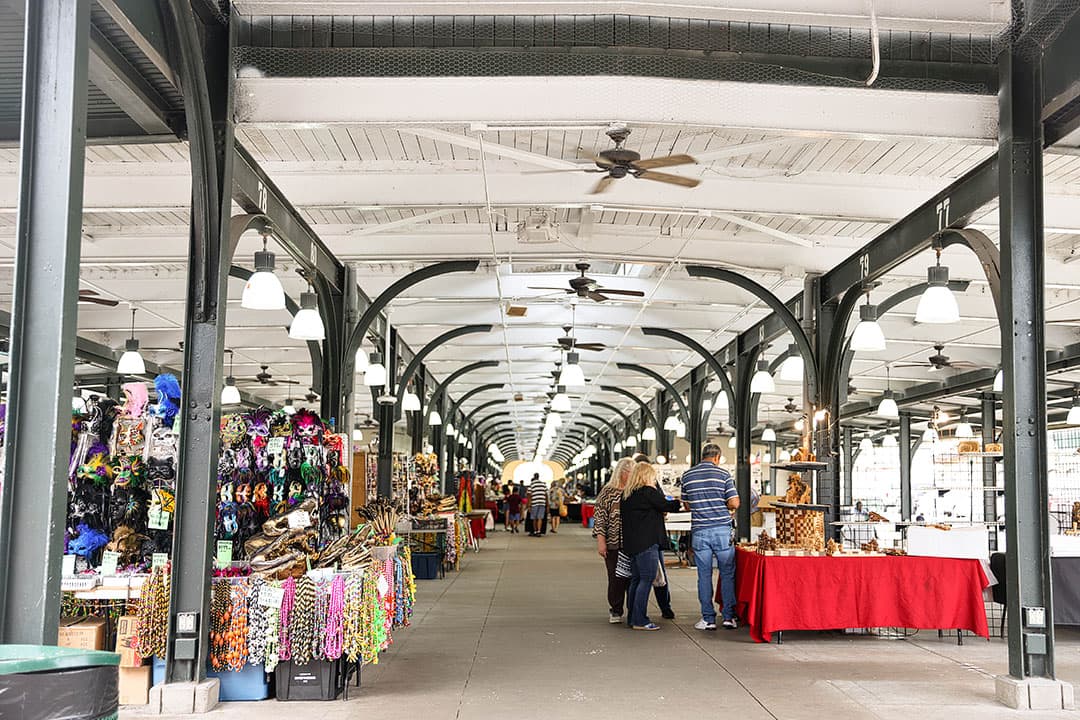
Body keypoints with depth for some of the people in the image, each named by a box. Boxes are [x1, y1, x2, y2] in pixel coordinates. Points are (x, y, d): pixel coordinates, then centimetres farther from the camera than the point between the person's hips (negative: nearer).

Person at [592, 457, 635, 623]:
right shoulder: (608, 491, 1)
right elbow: (600, 518, -1)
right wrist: (601, 541, -8)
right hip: (614, 543, -1)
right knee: (616, 578, 4)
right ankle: (615, 611, 16)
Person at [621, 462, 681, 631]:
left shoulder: (626, 495, 14)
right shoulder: (648, 492, -11)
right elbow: (666, 506, -9)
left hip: (631, 544, 9)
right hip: (646, 543, -9)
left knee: (636, 579, 13)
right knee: (647, 579, -6)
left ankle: (633, 618, 17)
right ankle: (640, 620, -9)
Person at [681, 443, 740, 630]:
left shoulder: (687, 475, 6)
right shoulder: (723, 474, -3)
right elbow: (734, 503, -6)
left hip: (699, 531, 2)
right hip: (722, 530, -2)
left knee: (704, 575, 6)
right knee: (727, 574, 7)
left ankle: (708, 618, 8)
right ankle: (729, 616, 8)